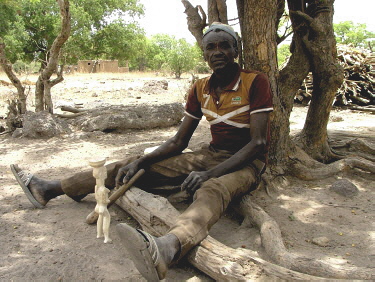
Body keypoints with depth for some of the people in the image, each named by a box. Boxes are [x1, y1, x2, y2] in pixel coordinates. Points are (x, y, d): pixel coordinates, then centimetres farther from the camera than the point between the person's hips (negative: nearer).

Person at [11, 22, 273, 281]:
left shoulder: (256, 82, -11)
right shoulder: (200, 89, 6)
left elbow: (258, 143, -19)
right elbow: (179, 142, 7)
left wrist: (209, 174, -30)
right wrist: (141, 162, -8)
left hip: (246, 162, -5)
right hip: (212, 155, 5)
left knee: (212, 189, -43)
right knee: (134, 166, -2)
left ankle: (168, 248, -73)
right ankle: (50, 189, 6)